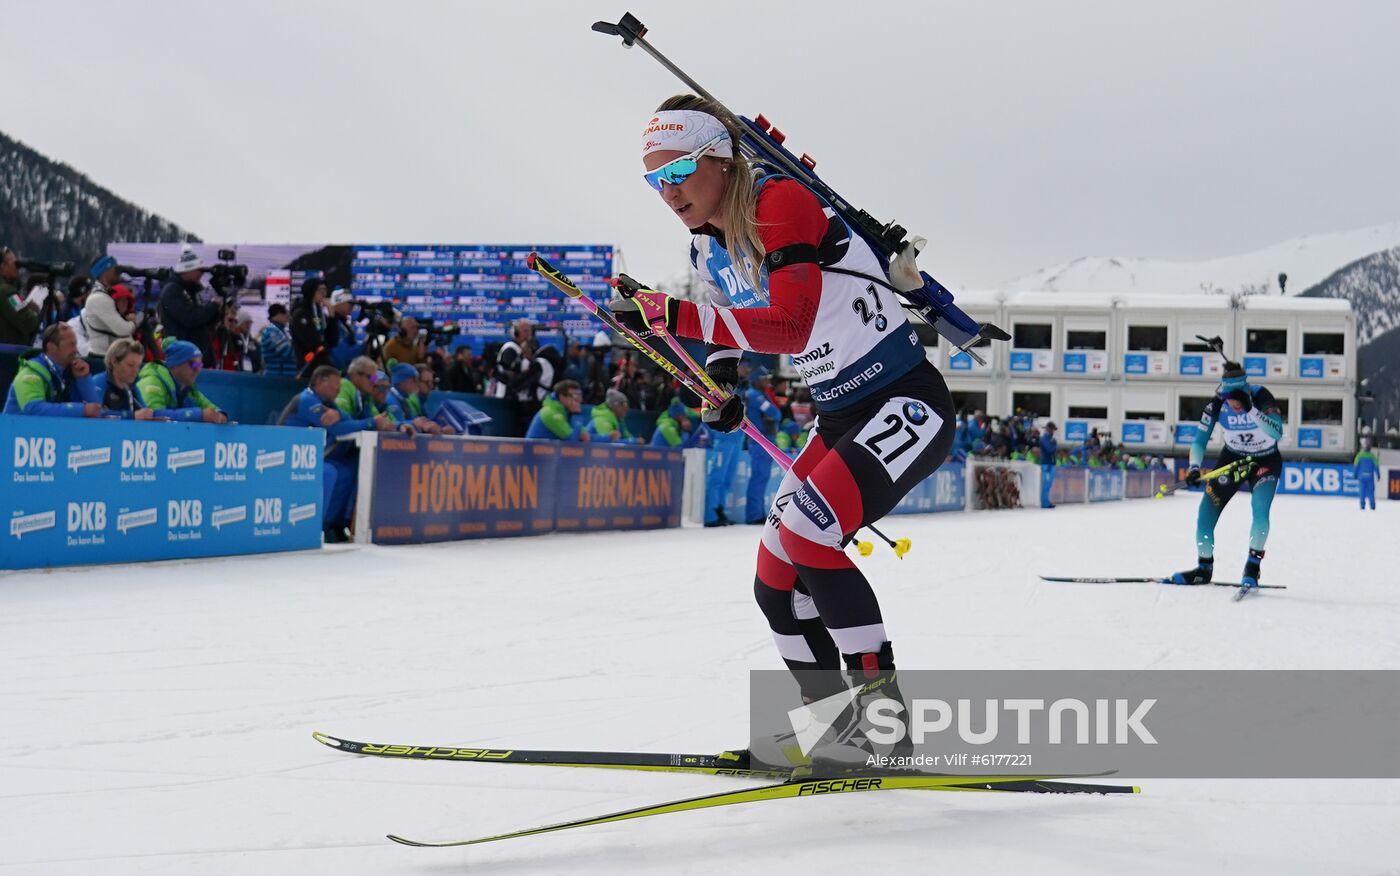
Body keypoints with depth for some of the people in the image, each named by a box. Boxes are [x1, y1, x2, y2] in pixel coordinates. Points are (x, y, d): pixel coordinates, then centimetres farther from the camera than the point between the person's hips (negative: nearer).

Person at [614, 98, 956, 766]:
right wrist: (720, 377, 8)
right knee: (775, 583, 3)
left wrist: (678, 316, -38)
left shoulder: (781, 204, -19)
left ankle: (883, 708, -14)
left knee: (805, 535, -25)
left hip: (908, 403, -9)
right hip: (839, 420, 9)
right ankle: (829, 723, 18)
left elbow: (791, 326, -31)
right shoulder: (708, 245, 5)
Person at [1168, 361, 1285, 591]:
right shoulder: (1216, 404, -21)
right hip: (1232, 458, 3)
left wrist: (1250, 409, -50)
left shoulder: (1262, 397, -27)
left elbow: (1277, 433, -40)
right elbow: (1199, 441, -14)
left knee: (1260, 509, -27)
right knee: (1206, 512, -5)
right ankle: (1204, 568, 14)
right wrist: (1194, 467, -31)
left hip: (1266, 461, -3)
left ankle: (1253, 565, -10)